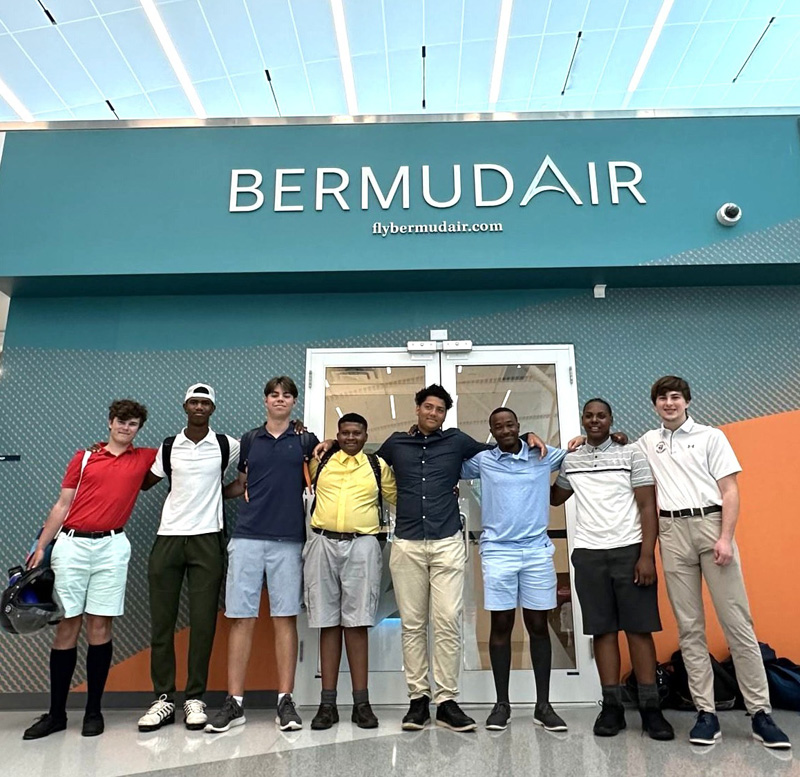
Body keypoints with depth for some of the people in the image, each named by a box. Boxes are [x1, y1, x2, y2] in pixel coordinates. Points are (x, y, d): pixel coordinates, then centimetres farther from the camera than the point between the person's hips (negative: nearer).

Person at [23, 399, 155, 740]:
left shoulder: (144, 458, 8)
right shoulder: (84, 457, 10)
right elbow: (62, 504, 10)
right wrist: (41, 545, 7)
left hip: (112, 547, 0)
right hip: (71, 545, 1)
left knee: (100, 626, 2)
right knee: (66, 626, 3)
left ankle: (94, 710, 14)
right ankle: (56, 713, 15)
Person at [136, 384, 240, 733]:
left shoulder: (225, 445, 3)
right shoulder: (168, 447, 8)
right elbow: (146, 482, 17)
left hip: (207, 539, -2)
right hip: (168, 538, 2)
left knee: (203, 622, 0)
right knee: (161, 621, 4)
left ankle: (194, 698, 12)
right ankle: (164, 697, 15)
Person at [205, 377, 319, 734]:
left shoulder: (306, 441, 6)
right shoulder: (249, 440, 11)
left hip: (288, 540, -1)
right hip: (247, 537, 1)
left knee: (285, 618, 3)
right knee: (241, 618, 3)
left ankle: (285, 700, 12)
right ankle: (234, 702, 13)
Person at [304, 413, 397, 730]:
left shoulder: (378, 466, 10)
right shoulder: (320, 461, 11)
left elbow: (397, 498, 18)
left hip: (362, 546, -1)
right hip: (323, 543, 1)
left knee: (356, 623, 0)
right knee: (328, 623, 5)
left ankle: (361, 702, 8)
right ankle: (328, 703, 13)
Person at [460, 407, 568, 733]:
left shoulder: (543, 455, 4)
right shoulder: (482, 461, 4)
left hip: (537, 550, 1)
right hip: (497, 551, 0)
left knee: (539, 626, 7)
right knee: (501, 625, 4)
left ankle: (543, 705, 17)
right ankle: (502, 704, 16)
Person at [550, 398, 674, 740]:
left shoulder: (631, 454, 3)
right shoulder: (570, 460, 12)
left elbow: (648, 507, 0)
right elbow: (554, 498, 24)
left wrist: (647, 555, -9)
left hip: (630, 550, -2)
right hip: (588, 553, 2)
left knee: (639, 628, 0)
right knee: (603, 630, 4)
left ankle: (650, 708, 9)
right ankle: (612, 706, 11)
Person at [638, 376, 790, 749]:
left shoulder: (711, 436, 6)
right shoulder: (647, 442, 14)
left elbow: (729, 490, 1)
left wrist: (726, 538, -9)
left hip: (711, 525, -2)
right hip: (672, 532, 2)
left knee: (737, 621, -2)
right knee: (689, 627, 4)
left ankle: (760, 712, 8)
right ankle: (706, 712, 10)